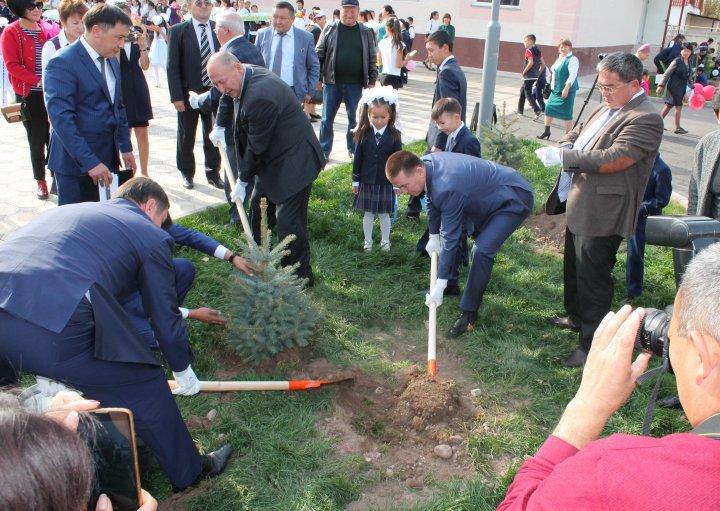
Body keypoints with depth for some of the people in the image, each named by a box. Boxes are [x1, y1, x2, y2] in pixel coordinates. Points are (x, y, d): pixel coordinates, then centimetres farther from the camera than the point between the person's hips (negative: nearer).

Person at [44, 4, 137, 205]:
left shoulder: (112, 61, 11)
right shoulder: (63, 63, -14)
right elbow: (61, 118, -21)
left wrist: (125, 147, 16)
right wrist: (90, 162, -25)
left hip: (107, 158, 7)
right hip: (76, 162, -7)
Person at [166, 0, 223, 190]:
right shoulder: (178, 30, -4)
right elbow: (172, 66, -6)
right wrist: (176, 96, -12)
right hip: (189, 93, -2)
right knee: (186, 137, 10)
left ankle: (213, 173, 24)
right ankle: (187, 174, 26)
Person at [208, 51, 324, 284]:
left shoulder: (260, 96, -31)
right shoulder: (244, 76, 0)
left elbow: (256, 147, -22)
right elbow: (228, 96, 27)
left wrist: (242, 180, -10)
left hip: (293, 162, -11)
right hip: (272, 160, 11)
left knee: (288, 221, -8)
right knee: (257, 207, 18)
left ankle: (301, 277, 5)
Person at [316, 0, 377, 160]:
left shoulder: (366, 32, 4)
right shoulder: (329, 29, 2)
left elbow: (372, 59, 6)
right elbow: (319, 55, 2)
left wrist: (372, 81, 1)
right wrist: (317, 78, -3)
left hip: (355, 85, 1)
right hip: (332, 82, 0)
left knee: (355, 119, 9)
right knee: (327, 118, 5)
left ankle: (353, 150, 23)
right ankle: (324, 151, 16)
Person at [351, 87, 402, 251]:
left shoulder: (394, 136, -6)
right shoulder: (363, 134, -4)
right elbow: (358, 158, 1)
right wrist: (355, 181, 3)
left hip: (386, 181, -1)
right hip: (366, 181, 1)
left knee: (384, 213, 9)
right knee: (368, 213, 11)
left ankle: (385, 240, 26)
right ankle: (368, 241, 25)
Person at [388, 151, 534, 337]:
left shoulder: (447, 187, -38)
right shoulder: (426, 163, -11)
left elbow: (450, 238, -32)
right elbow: (432, 201, 9)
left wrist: (439, 286, -27)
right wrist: (433, 237, 13)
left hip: (514, 201, -10)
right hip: (486, 197, 10)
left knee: (482, 250, -24)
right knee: (450, 229, 18)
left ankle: (469, 314, -11)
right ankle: (451, 284, 30)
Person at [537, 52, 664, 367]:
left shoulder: (645, 119, -18)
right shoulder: (606, 109, 11)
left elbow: (614, 159, -27)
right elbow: (577, 133, 19)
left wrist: (564, 157, -25)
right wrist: (566, 146, -5)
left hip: (602, 216, -10)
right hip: (579, 208, 10)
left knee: (593, 280, -1)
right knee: (574, 269, 24)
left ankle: (591, 344, 12)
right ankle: (576, 317, 45)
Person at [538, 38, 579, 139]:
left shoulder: (572, 60, -11)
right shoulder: (559, 59, 16)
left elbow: (572, 75, -20)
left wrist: (566, 89, -26)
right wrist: (552, 86, 22)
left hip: (566, 91, -9)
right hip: (556, 90, 9)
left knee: (566, 114, -6)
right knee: (549, 108, 10)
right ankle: (546, 131, 24)